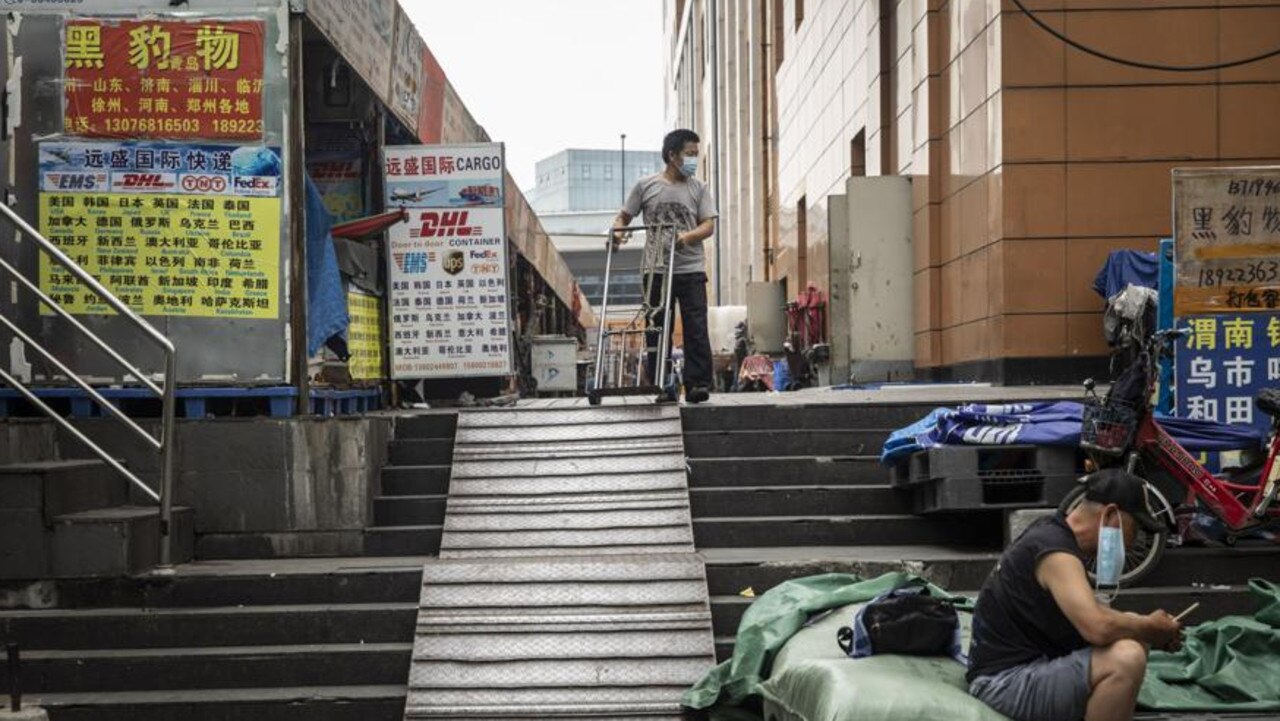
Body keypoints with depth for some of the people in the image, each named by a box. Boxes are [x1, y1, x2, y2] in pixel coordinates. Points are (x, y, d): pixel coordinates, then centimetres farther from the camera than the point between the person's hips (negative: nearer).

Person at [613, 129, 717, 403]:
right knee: (656, 329, 4)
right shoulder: (646, 186, 7)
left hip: (691, 270, 0)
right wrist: (617, 230, -11)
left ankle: (697, 385, -5)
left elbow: (709, 225, -1)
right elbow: (624, 217, 12)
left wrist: (687, 237, -20)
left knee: (696, 329, -7)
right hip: (657, 271, 0)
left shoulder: (699, 189, 8)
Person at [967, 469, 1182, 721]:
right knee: (1127, 658, -28)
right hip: (1005, 682, -11)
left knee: (1131, 637, 17)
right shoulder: (1056, 551, -19)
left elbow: (1089, 611, 23)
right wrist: (1150, 629, -11)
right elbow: (1098, 628, -31)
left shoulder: (1054, 533, 11)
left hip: (1029, 663, 11)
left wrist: (1148, 628, 9)